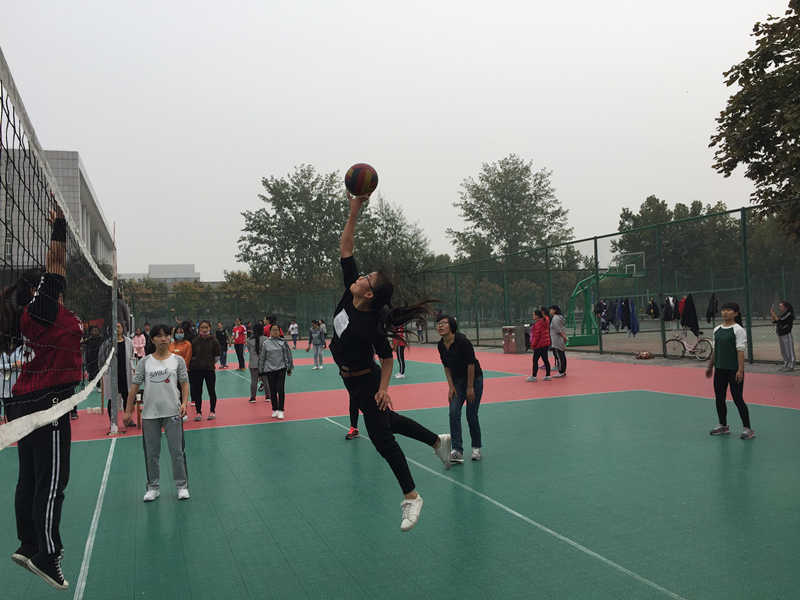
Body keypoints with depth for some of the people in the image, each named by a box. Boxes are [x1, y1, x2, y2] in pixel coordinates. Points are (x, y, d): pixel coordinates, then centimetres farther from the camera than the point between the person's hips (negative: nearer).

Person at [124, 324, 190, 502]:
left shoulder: (177, 360, 2)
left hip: (173, 413, -1)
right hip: (149, 414, 1)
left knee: (177, 451, 3)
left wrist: (184, 403, -11)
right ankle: (153, 487, 23)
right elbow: (135, 386, 3)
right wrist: (128, 410, 0)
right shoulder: (144, 362, 3)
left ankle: (182, 486, 15)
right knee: (151, 453, 9)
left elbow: (184, 383, 2)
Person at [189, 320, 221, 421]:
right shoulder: (195, 341, -1)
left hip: (209, 369, -1)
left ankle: (212, 411, 21)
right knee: (197, 392, 7)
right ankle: (198, 412, 18)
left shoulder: (213, 340, -4)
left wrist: (211, 362, 1)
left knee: (211, 391, 7)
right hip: (197, 370, 1)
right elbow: (192, 355, 5)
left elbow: (216, 355, 3)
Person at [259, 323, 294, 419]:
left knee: (281, 389, -5)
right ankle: (274, 410, 22)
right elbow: (261, 357, 6)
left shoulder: (283, 342, 1)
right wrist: (261, 371, 7)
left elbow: (288, 355, 7)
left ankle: (281, 410, 3)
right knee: (272, 390, 8)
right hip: (269, 369, 1)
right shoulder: (265, 343, 0)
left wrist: (289, 368, 8)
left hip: (281, 369, -1)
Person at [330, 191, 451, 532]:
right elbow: (345, 248, -11)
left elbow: (387, 357, -17)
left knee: (382, 439, 0)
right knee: (388, 421, 24)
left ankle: (411, 497, 13)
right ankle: (437, 441, 41)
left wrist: (383, 388, -22)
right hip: (352, 379, 8)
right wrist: (354, 212, -18)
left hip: (366, 383, -8)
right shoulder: (349, 295, -12)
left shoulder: (371, 324, -29)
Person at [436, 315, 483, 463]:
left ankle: (476, 448, 20)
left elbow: (471, 364, -20)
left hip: (474, 378, -5)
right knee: (454, 412, -9)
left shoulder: (462, 340, -24)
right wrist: (451, 387, -1)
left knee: (471, 415, -1)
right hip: (457, 380, 5)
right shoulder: (441, 345, -5)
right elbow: (446, 367, 5)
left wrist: (470, 387, -17)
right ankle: (457, 451, -8)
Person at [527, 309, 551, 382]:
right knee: (545, 360, 12)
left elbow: (537, 335, -19)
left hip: (539, 345, -10)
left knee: (535, 360, -4)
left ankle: (534, 376, -2)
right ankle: (547, 376, 15)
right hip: (546, 343, 10)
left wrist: (533, 345, -11)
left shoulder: (538, 323, -17)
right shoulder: (545, 321, 12)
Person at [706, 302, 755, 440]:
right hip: (719, 369, 6)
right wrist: (710, 366, 17)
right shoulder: (717, 329, 9)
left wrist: (740, 370, -18)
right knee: (719, 398, 11)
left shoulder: (738, 330, -9)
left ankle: (748, 429, 9)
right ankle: (723, 426, 25)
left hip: (734, 370, -6)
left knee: (738, 399, -2)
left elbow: (740, 351, -14)